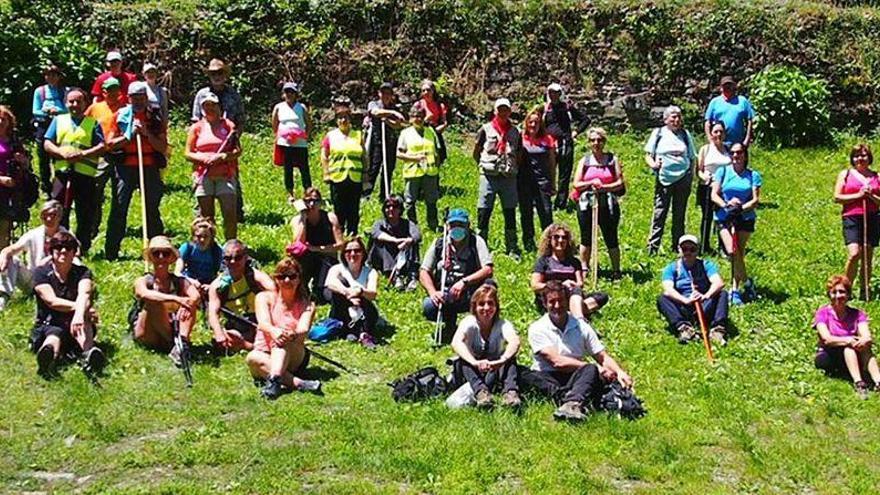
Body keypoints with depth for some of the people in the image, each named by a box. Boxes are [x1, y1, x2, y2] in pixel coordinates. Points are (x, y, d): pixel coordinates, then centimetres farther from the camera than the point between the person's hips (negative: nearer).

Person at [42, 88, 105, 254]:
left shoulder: (93, 123, 9)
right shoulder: (58, 120, 15)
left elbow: (102, 147, -2)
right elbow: (47, 144, 9)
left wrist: (82, 154, -16)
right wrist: (63, 153, -10)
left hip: (86, 174, -1)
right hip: (62, 173, 2)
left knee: (86, 215, 3)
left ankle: (82, 249, 14)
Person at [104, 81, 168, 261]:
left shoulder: (155, 118, 7)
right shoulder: (120, 116, 7)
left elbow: (163, 147, 0)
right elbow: (110, 143, 3)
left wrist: (147, 134, -12)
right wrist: (129, 135, -10)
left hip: (150, 168, 0)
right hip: (125, 167, 0)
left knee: (152, 210, 6)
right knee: (118, 209, -3)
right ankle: (110, 252, 2)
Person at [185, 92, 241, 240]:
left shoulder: (228, 125, 8)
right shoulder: (197, 127, 10)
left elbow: (238, 150, 3)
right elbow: (188, 154, 8)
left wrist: (222, 157, -14)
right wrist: (204, 158, -11)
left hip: (225, 175, -1)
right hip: (203, 176, 1)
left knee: (230, 214, -9)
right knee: (206, 215, 4)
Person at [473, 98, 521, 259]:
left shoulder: (515, 132, 9)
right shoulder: (486, 129, 2)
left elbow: (519, 154, 18)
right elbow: (476, 152, 8)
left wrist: (513, 167, 8)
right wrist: (484, 165, 5)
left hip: (509, 177, 2)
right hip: (489, 176, -2)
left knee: (510, 213, 5)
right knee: (484, 212, -1)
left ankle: (512, 248, 13)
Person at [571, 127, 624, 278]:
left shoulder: (613, 160, 5)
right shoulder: (584, 161, 9)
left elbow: (620, 183, -1)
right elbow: (576, 184, 3)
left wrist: (604, 187, -15)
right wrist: (591, 183, -14)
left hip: (608, 204, -1)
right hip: (586, 204, 1)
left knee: (611, 239, 1)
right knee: (586, 239, 8)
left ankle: (616, 271, 11)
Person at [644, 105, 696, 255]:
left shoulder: (685, 134, 12)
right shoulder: (658, 133, 4)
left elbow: (691, 158, 18)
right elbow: (648, 154, 4)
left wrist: (691, 177, 9)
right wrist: (653, 164, -17)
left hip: (683, 178, 3)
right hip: (664, 179, -3)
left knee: (679, 214, 7)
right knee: (659, 213, -6)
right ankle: (653, 247, -4)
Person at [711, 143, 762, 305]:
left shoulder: (753, 175, 5)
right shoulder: (723, 172, 5)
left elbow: (755, 200, -1)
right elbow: (714, 195, 0)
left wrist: (741, 208, -19)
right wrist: (726, 204, -19)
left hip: (745, 217, 1)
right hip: (724, 217, -1)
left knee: (739, 253, 0)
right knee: (731, 250, -16)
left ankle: (735, 289, 9)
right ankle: (746, 283, 2)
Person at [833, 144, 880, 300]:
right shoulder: (845, 174, 8)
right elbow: (837, 197, 0)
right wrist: (858, 195, -9)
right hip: (852, 218, -3)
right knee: (854, 254, -17)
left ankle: (864, 291, 14)